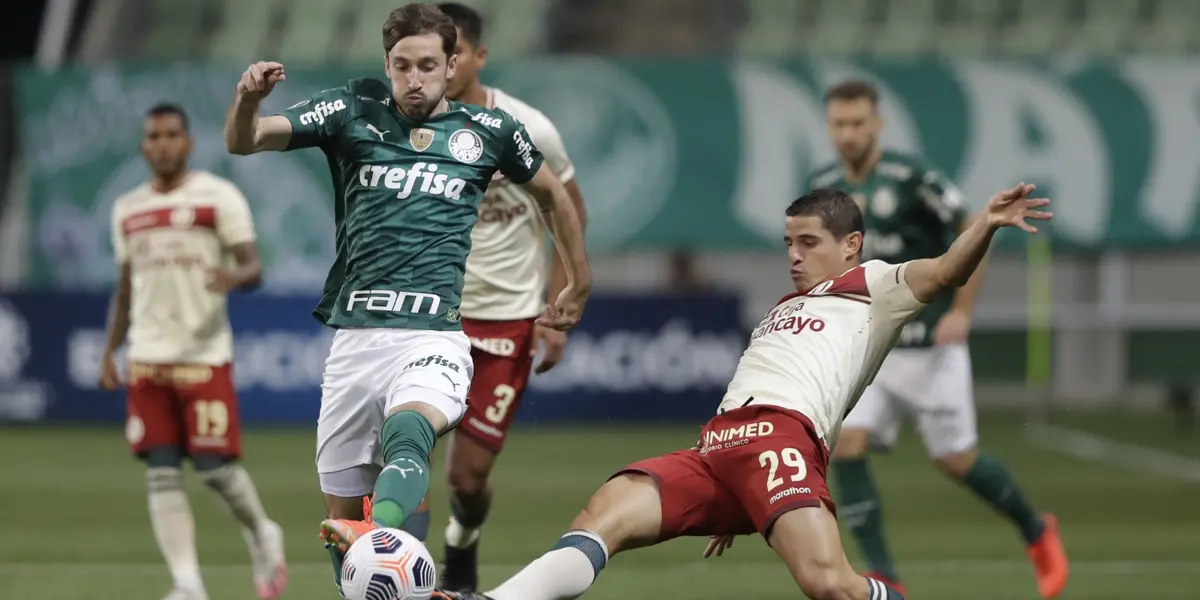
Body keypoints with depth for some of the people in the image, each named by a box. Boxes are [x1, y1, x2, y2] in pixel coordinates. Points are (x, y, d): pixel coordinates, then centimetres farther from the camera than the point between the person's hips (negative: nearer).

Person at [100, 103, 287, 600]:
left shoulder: (218, 197, -1)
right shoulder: (127, 209, 15)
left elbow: (253, 268, -6)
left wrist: (235, 276, -29)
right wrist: (109, 352, 13)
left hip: (205, 354, -4)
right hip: (147, 356, 4)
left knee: (214, 466, -6)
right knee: (162, 474, -4)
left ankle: (262, 535, 23)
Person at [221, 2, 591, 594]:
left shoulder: (487, 129, 10)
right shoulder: (352, 112, 9)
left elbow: (551, 193, 28)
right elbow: (243, 141, 0)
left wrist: (579, 283, 34)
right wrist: (248, 99, -23)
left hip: (435, 336, -3)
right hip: (355, 337, 3)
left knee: (407, 431, -36)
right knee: (341, 511, 3)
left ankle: (382, 539, -63)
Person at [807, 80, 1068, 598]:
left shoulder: (911, 177, -15)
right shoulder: (824, 187, 2)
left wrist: (961, 312, -14)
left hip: (928, 346, -5)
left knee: (955, 460, 1)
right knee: (845, 445, -14)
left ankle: (1036, 531, 29)